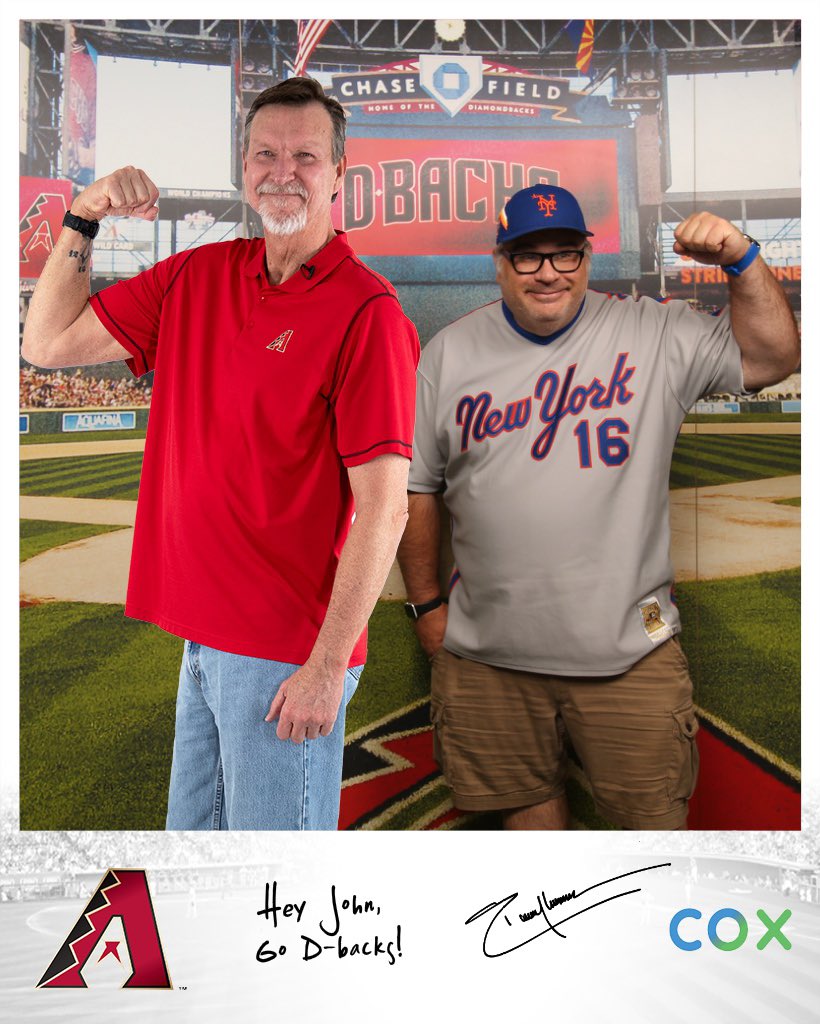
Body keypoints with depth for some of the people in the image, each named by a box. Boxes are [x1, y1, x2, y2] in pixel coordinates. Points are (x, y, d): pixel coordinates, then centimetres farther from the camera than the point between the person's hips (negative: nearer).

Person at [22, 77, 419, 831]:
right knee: (192, 830, 21)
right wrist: (82, 222, 1)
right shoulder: (196, 277, 7)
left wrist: (327, 665, -18)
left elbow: (384, 509, -18)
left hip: (287, 655, -6)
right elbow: (48, 344, 13)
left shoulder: (366, 310, -14)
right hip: (204, 637, 7)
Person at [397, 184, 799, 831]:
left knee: (654, 813, 10)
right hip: (487, 654, 2)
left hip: (628, 648, -1)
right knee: (525, 800, 18)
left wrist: (742, 262, -14)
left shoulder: (653, 334, -1)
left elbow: (771, 359, 0)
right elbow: (416, 485, 6)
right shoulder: (449, 353, 1)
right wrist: (425, 604, 7)